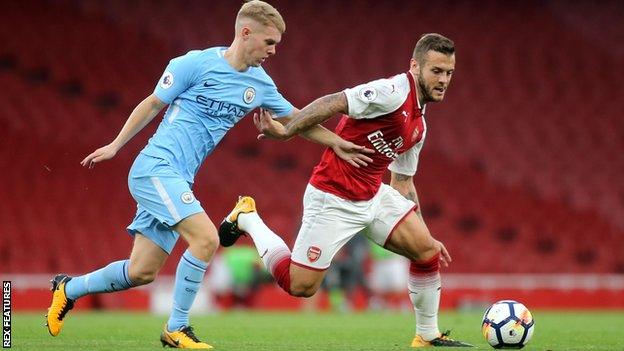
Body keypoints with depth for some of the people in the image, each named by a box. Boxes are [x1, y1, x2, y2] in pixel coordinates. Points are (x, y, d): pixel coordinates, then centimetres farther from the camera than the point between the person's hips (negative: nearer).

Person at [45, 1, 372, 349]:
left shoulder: (260, 84, 9)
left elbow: (295, 118, 22)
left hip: (177, 181, 8)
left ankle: (69, 288, 26)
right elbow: (153, 104, 0)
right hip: (156, 167, -7)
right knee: (206, 238, -23)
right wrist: (116, 145, 2)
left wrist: (338, 143, 15)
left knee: (141, 272, 5)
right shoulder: (196, 64, -10)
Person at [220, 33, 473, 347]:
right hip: (332, 200, -8)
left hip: (374, 197, 8)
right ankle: (247, 219, 17)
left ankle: (428, 335, 10)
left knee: (427, 252, -6)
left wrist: (427, 236, 21)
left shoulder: (419, 127, 12)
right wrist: (286, 131, -34)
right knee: (299, 285, -6)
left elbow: (403, 182, 21)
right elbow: (332, 104, -25)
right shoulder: (393, 92, -17)